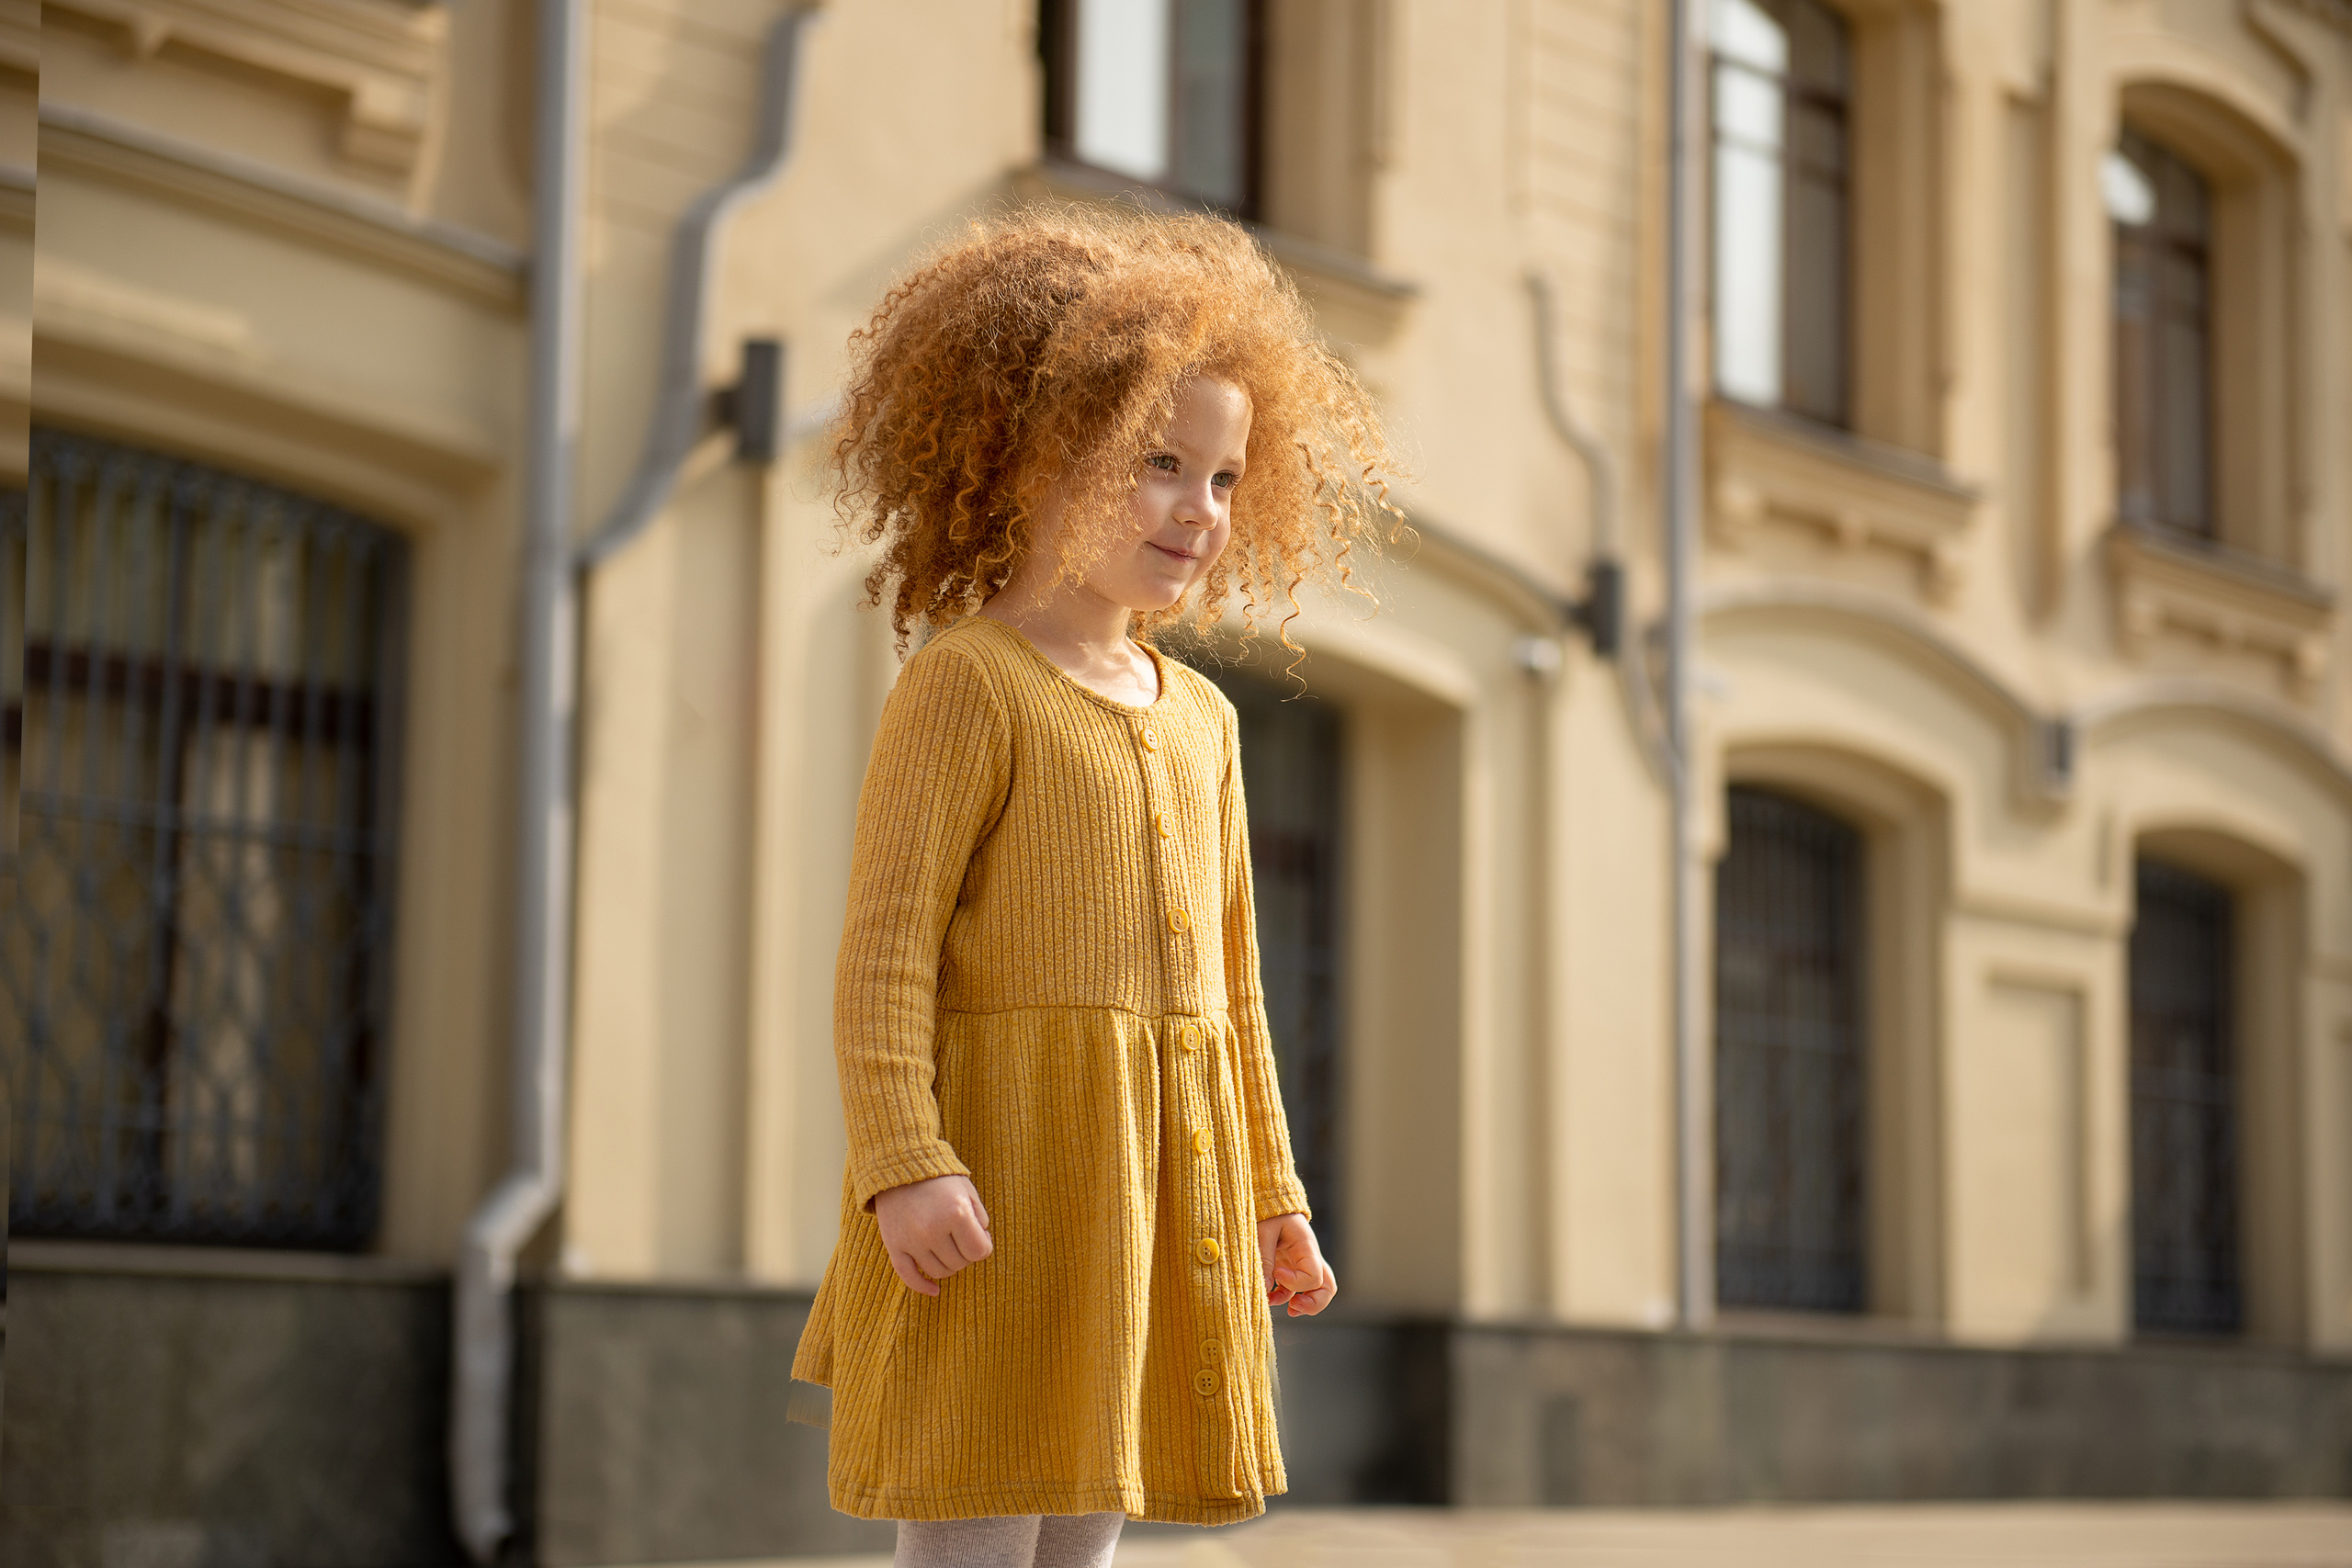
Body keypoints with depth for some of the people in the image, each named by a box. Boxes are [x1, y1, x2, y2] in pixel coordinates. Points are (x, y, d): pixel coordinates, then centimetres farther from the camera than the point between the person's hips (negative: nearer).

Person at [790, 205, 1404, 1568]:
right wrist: (906, 1164, -23)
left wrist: (1271, 1195, 21)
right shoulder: (968, 684, -7)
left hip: (1165, 1181, 7)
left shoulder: (1201, 719, 16)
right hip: (1002, 1164, -7)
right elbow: (885, 952, -13)